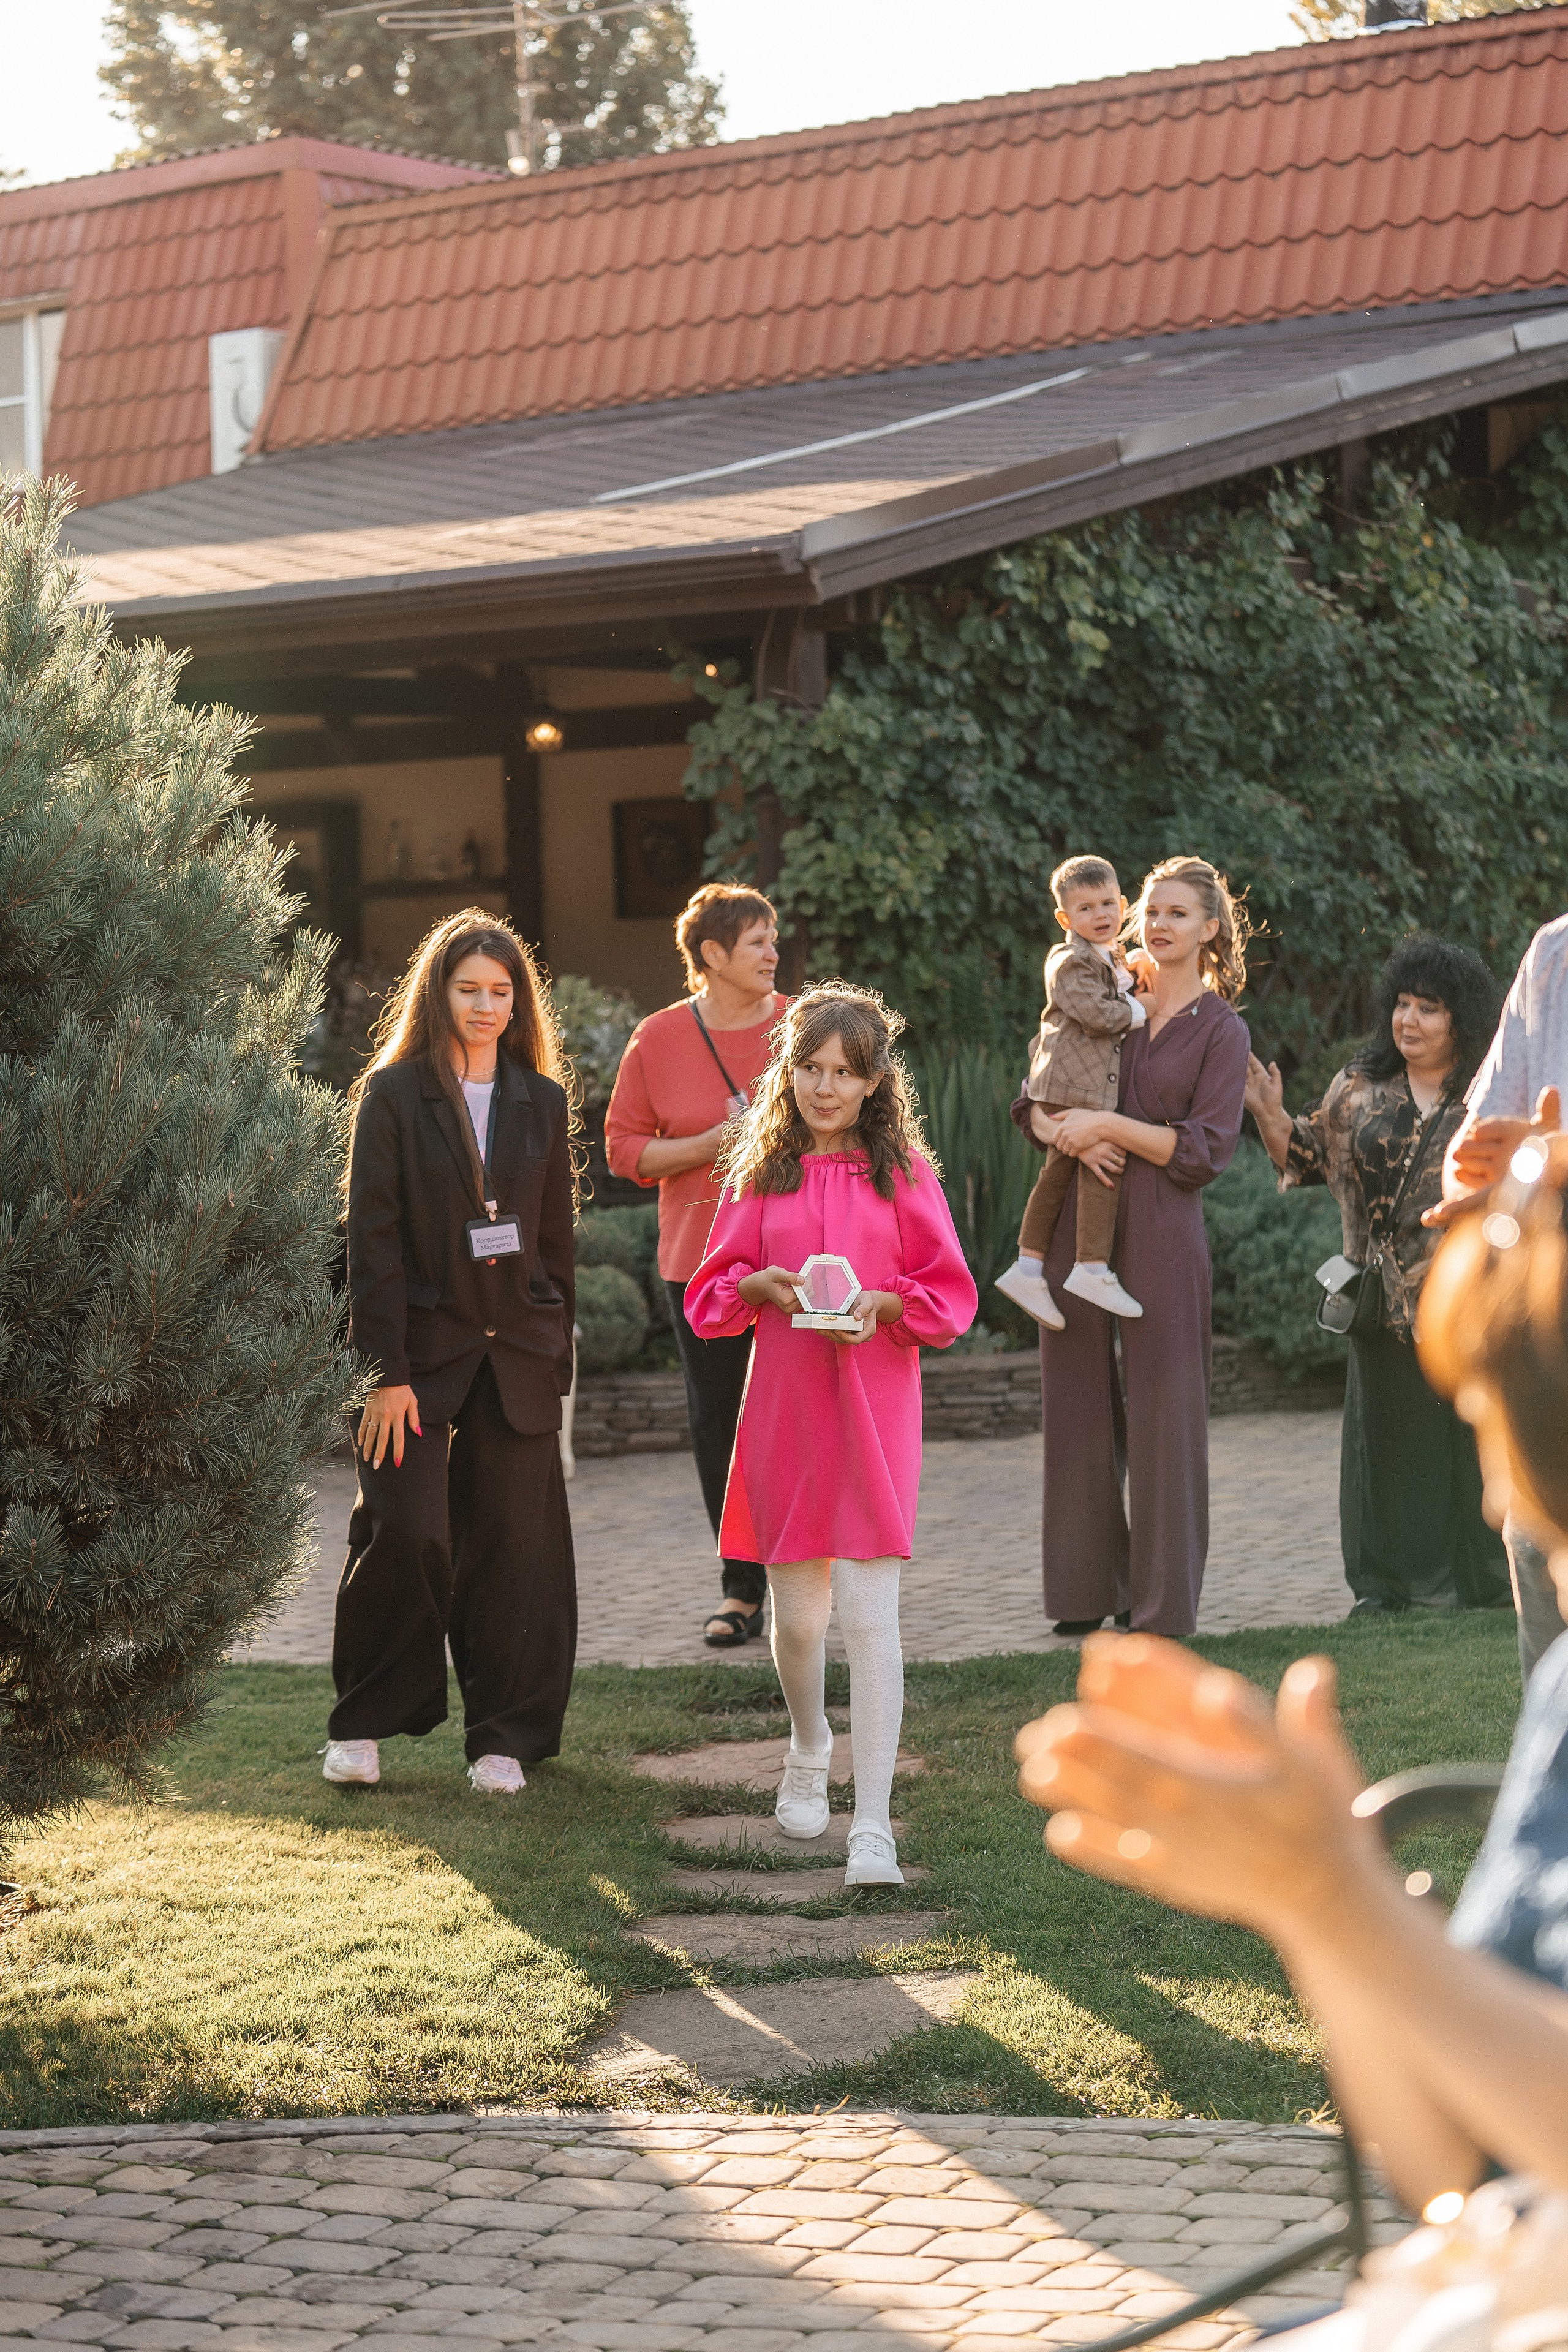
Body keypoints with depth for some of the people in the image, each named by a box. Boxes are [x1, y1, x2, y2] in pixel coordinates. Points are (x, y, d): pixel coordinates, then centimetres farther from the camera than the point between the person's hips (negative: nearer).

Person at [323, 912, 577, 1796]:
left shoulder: (544, 1101, 9)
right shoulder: (393, 1094, -2)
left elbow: (558, 1235, 13)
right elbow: (373, 1240, -5)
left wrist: (556, 1355, 8)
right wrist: (387, 1372, -11)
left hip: (517, 1354, 3)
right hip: (424, 1349, -3)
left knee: (512, 1542, 3)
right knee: (405, 1533, -8)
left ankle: (504, 1737, 14)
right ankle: (364, 1724, 9)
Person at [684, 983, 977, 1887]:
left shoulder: (903, 1174, 2)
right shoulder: (761, 1174, 8)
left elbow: (951, 1295, 2)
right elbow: (711, 1292, 9)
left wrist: (880, 1303, -16)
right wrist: (762, 1284, -11)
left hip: (874, 1407, -2)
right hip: (784, 1406, 2)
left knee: (870, 1611, -11)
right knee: (796, 1612, 11)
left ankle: (873, 1826, -11)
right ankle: (810, 1749, 42)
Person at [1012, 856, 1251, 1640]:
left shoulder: (1222, 1032, 2)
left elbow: (1205, 1151, -8)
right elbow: (1031, 1103, 11)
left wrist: (1110, 1125, -14)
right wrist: (1065, 1134, -10)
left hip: (1160, 1229, -4)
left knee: (1162, 1410, -3)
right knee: (1079, 1405, 6)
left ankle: (1164, 1598, 3)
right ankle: (1088, 1589, 15)